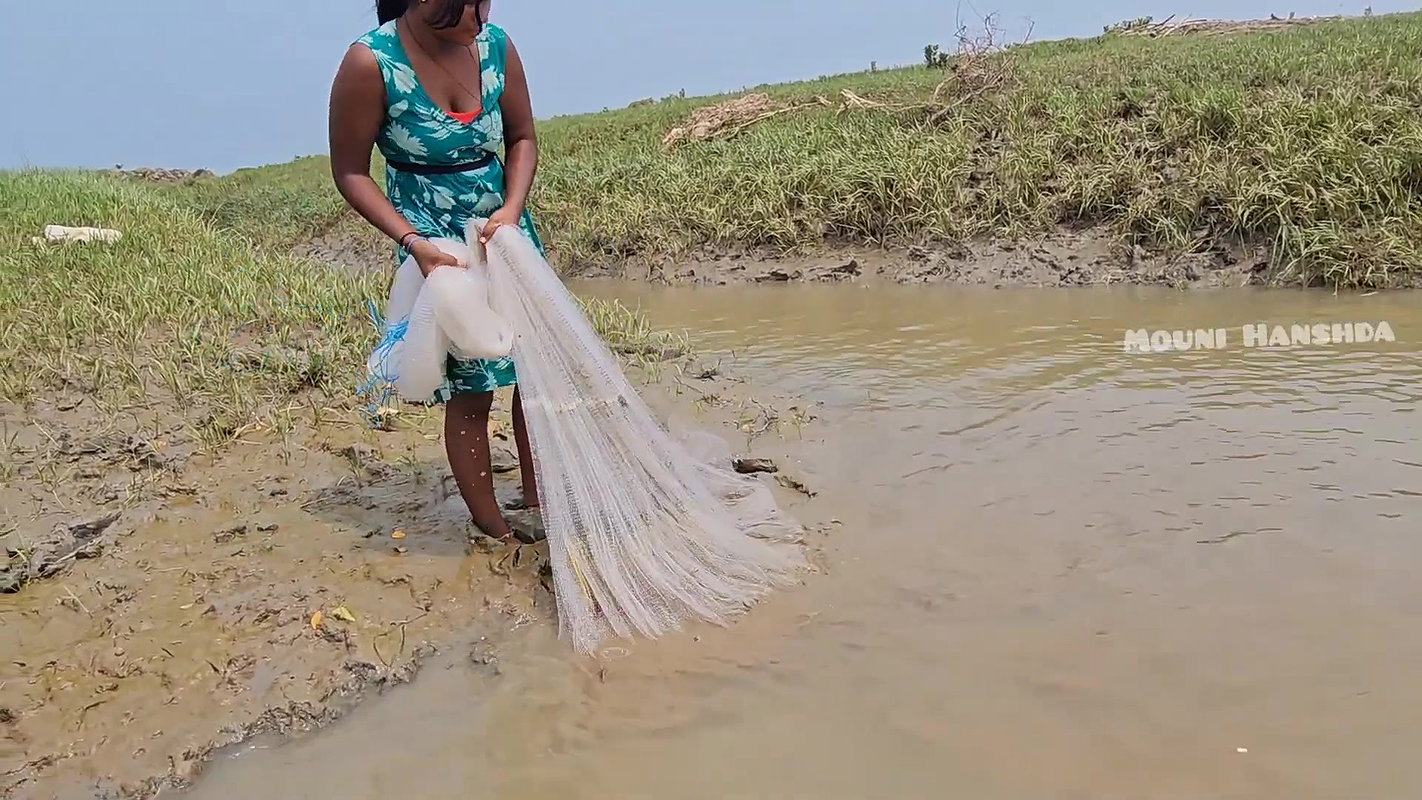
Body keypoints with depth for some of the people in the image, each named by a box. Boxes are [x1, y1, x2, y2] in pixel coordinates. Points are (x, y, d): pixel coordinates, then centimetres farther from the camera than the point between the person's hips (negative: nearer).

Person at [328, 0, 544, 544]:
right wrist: (412, 241, -21)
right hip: (438, 248, -5)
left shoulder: (495, 45, -6)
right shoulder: (372, 62, -18)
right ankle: (492, 525, 18)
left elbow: (523, 137, 7)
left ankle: (537, 492, 28)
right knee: (470, 391, 1)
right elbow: (350, 172, -11)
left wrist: (513, 208, -10)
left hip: (505, 229, 5)